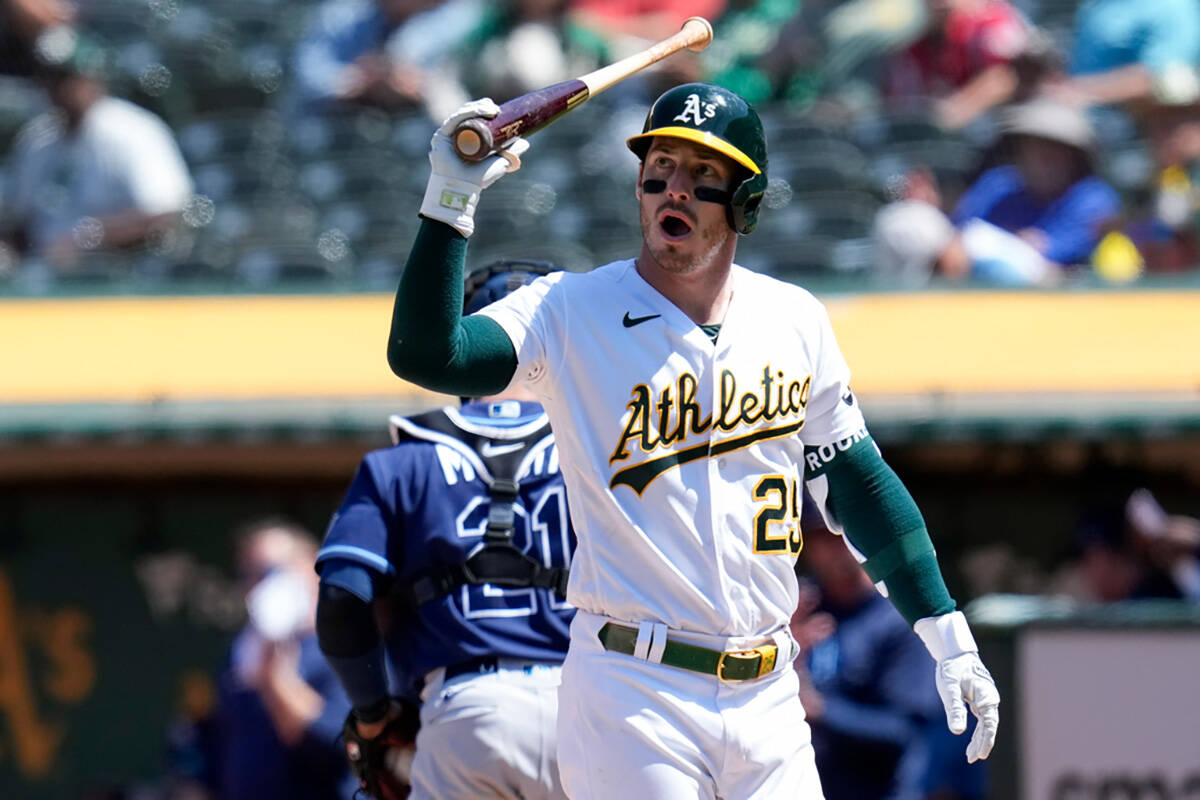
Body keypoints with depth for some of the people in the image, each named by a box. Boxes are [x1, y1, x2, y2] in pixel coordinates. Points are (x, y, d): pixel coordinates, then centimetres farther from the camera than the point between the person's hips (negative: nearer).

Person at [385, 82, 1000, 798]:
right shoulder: (569, 311, -2)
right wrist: (450, 201, -25)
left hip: (769, 703, 4)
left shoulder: (795, 321, 10)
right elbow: (424, 355, -16)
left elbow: (856, 482, 18)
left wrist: (945, 631, 15)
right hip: (631, 704, -4)